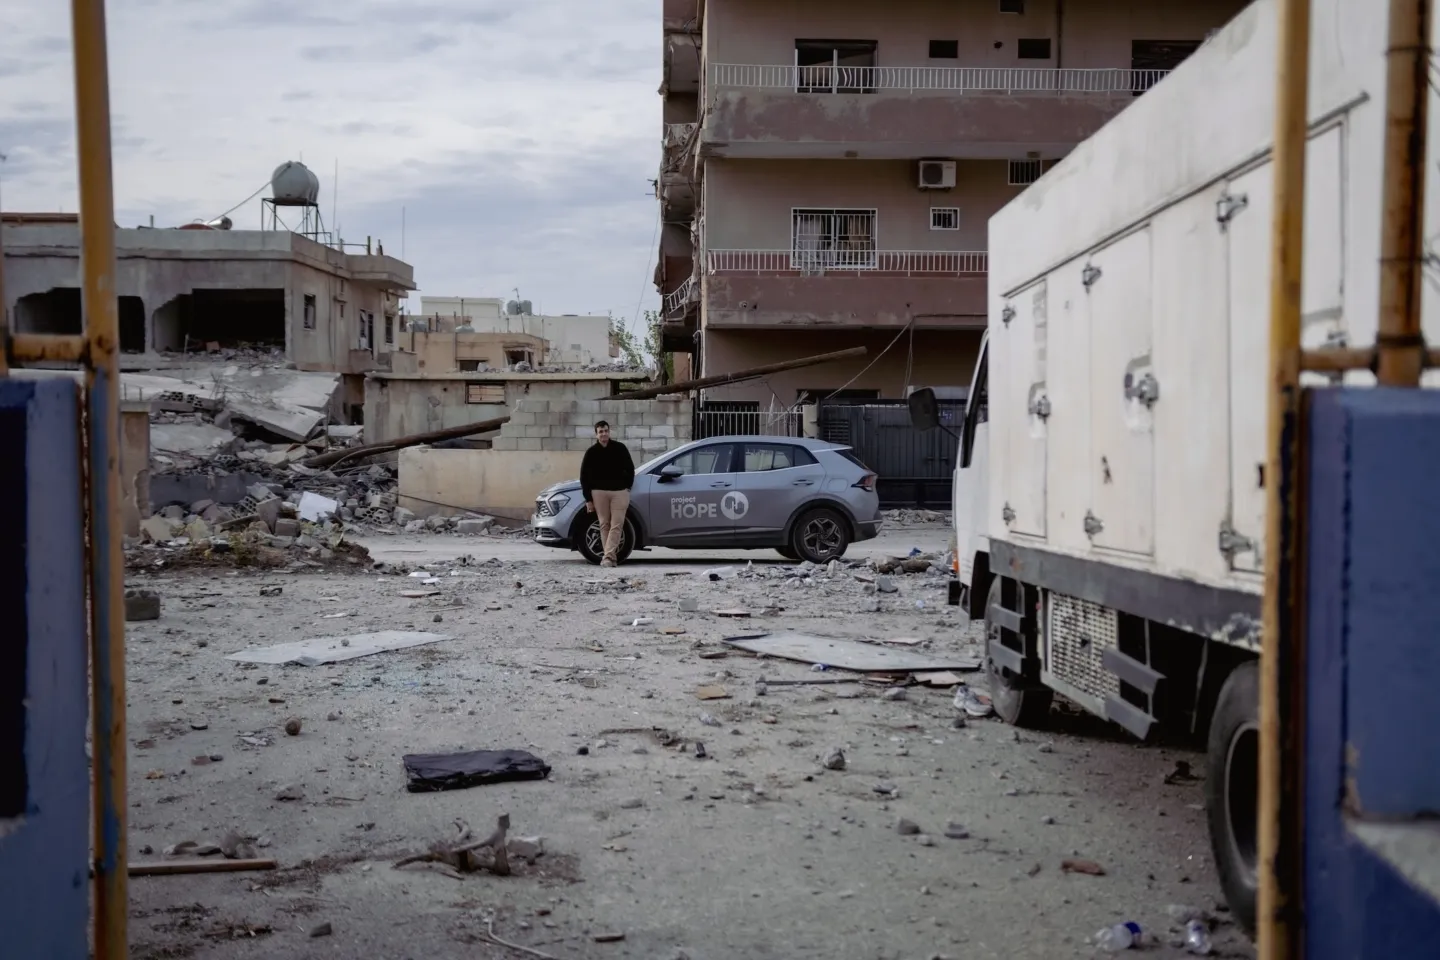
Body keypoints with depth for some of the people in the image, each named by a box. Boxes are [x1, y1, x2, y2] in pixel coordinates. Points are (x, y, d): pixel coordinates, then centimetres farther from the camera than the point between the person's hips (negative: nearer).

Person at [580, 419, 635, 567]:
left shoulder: (619, 448, 1)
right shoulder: (591, 452, 0)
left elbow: (630, 468, 12)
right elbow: (584, 476, 3)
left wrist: (628, 487, 6)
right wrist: (588, 499, 0)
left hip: (619, 491, 0)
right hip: (599, 492, 0)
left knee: (616, 525, -9)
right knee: (604, 525, 1)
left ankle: (609, 556, -13)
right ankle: (611, 557, 5)